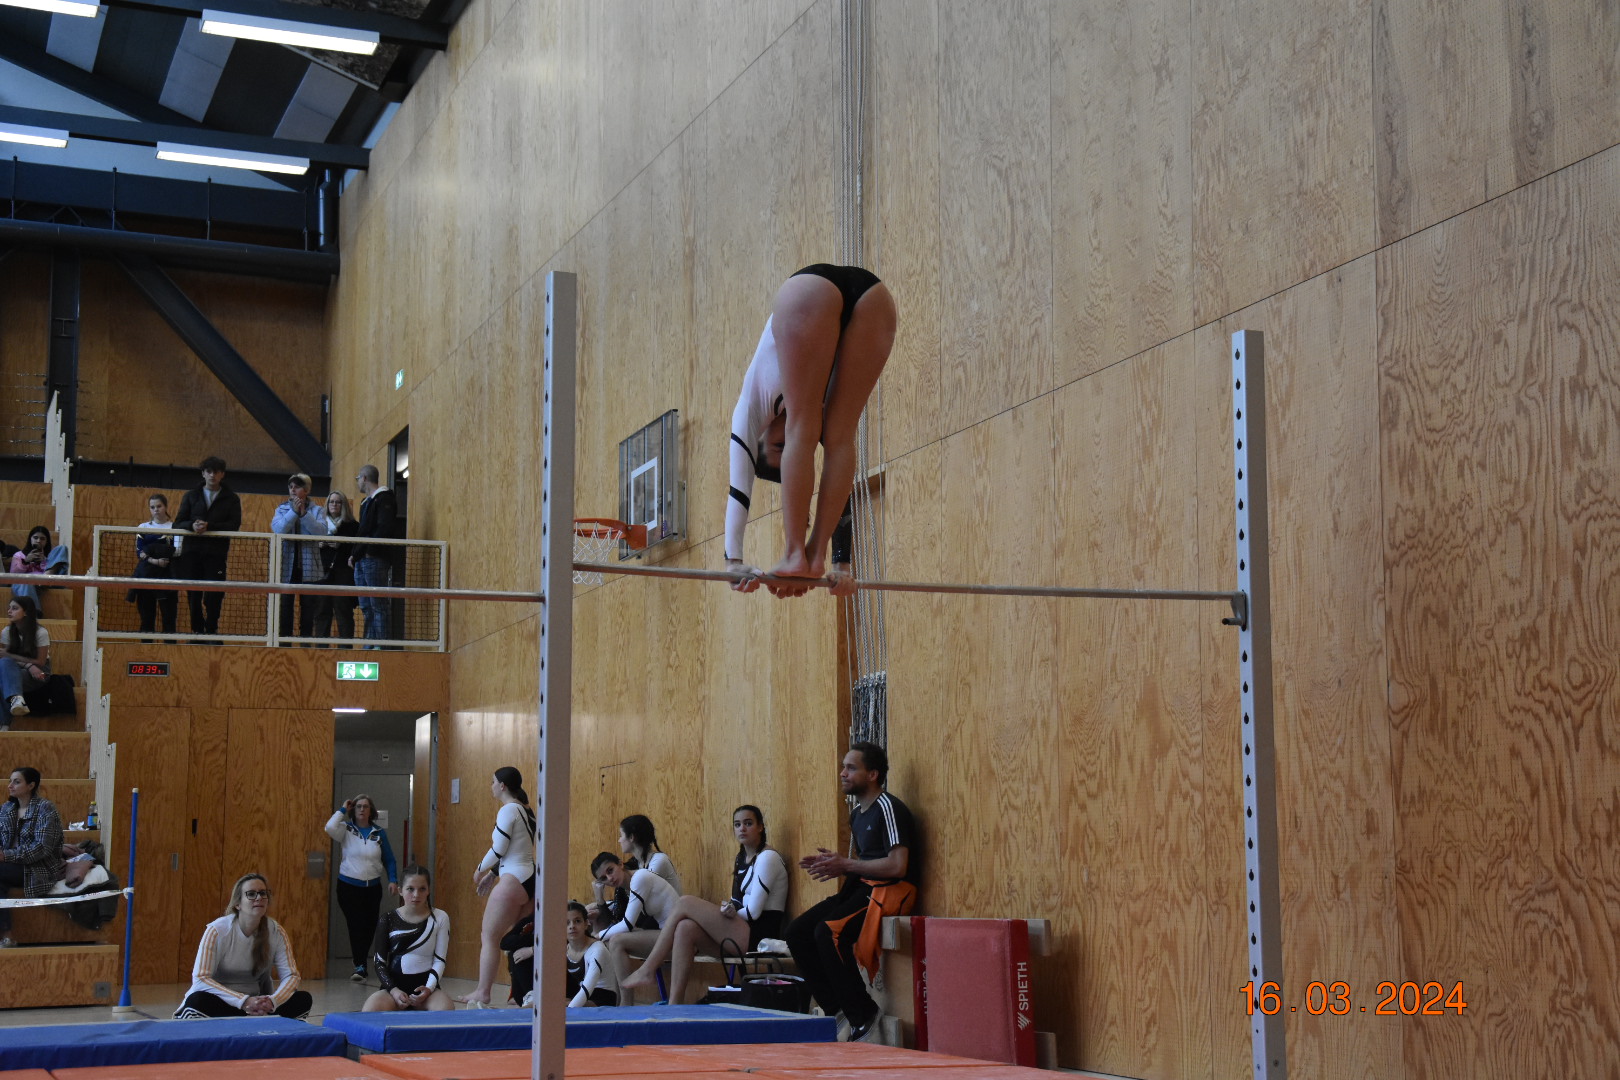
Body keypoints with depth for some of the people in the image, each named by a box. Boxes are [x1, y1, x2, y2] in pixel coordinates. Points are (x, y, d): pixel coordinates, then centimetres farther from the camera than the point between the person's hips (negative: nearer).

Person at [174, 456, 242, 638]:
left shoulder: (231, 499, 9)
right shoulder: (191, 496, 15)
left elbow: (234, 524, -3)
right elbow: (178, 523, 8)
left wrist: (209, 526, -17)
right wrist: (192, 526, -15)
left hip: (216, 553, -2)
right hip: (192, 552, 2)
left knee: (214, 595, -9)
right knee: (193, 594, 2)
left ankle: (211, 629, 2)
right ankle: (197, 630, 10)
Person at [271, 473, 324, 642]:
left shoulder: (316, 510, 6)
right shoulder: (282, 509, 9)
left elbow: (322, 531, -11)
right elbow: (278, 529, -9)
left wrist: (303, 513, -15)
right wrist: (293, 512, -15)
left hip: (308, 567, -1)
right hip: (287, 565, 1)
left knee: (308, 605, 1)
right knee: (285, 604, 0)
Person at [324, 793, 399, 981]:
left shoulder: (379, 833, 5)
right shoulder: (346, 830, -2)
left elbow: (389, 859, 8)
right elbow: (330, 827, -23)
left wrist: (393, 880, -3)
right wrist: (342, 810, -10)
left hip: (373, 886, 3)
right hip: (348, 886, -3)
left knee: (370, 927, 7)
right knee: (356, 925, -12)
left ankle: (361, 963, 23)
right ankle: (360, 966, -11)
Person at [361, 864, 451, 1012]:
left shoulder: (440, 918, 3)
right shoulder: (388, 920, 4)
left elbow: (439, 960, 1)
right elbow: (378, 961, 3)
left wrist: (429, 988, -17)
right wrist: (393, 990, -14)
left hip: (426, 985, -1)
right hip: (395, 985, 1)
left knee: (446, 1011, -34)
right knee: (369, 1012, -31)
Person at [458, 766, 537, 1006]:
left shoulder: (508, 810, -11)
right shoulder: (526, 811, 16)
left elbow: (498, 849, -13)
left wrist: (480, 870, 2)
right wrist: (492, 873, 20)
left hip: (513, 881, -9)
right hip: (529, 879, 9)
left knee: (489, 937, -3)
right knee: (491, 936, 14)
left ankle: (483, 995, -3)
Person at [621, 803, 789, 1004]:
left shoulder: (767, 858, -5)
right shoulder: (742, 860, 21)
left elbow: (753, 912, -11)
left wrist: (729, 912, 2)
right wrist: (729, 910, -6)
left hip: (758, 935, -8)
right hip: (740, 935, 8)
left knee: (686, 903, -13)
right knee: (685, 928, -13)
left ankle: (647, 971, -10)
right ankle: (674, 1005, -19)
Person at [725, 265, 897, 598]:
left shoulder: (755, 409, 28)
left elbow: (739, 487, 18)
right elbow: (840, 468, 36)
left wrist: (734, 561, 12)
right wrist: (842, 565, 37)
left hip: (811, 291, -3)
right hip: (874, 294, 4)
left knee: (802, 432, 2)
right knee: (839, 436, 9)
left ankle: (795, 556, -6)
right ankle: (815, 556, 3)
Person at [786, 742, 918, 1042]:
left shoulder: (888, 809, -12)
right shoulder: (857, 814, 18)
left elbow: (897, 865, -22)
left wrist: (845, 865, -17)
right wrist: (832, 862, 3)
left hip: (891, 890, -10)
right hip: (861, 886, 10)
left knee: (828, 932, -28)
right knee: (798, 931, -2)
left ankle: (862, 1015, -18)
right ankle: (834, 1009, 3)